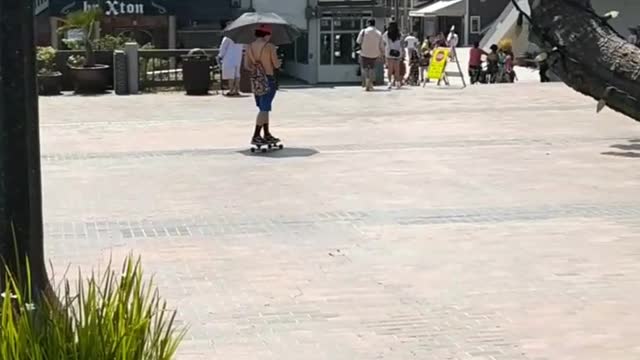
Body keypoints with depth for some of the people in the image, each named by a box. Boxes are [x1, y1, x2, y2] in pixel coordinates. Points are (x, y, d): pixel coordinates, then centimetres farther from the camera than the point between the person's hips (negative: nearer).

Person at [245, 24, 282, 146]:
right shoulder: (270, 47, -11)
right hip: (268, 80, -6)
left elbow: (246, 65, 6)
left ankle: (267, 135, 21)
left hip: (255, 80, 6)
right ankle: (256, 136, -8)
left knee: (264, 108, 16)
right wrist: (279, 62, 12)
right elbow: (276, 65, -10)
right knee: (264, 109, -4)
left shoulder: (250, 47, 5)